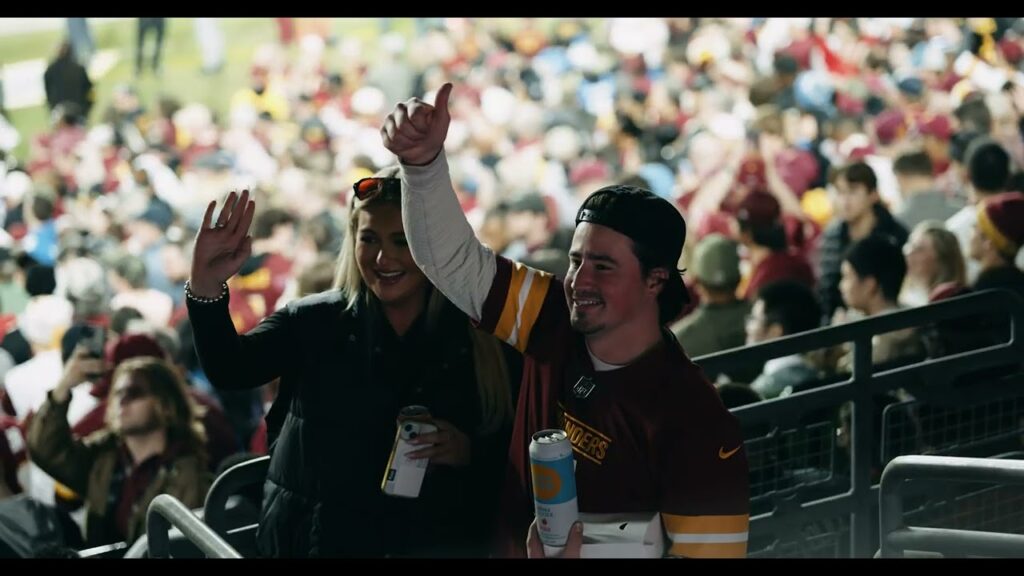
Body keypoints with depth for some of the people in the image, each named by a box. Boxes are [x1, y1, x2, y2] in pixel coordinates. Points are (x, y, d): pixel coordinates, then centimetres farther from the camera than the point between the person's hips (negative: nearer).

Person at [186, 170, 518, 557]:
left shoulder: (479, 340, -1)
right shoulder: (315, 321, -1)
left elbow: (509, 456, 3)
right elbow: (230, 369, -17)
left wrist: (469, 452, -18)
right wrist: (206, 288, -32)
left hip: (436, 544, 0)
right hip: (317, 541, 0)